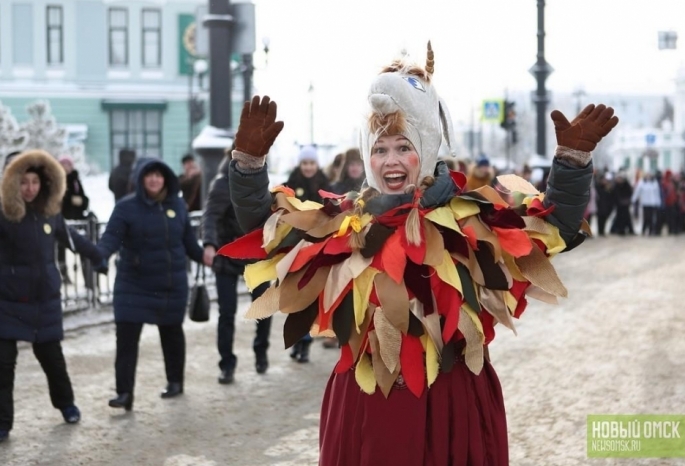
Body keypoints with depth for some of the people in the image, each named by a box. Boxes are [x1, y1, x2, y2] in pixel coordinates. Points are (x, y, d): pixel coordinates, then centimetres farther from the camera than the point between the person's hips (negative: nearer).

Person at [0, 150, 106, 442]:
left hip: (45, 299, 4)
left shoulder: (50, 213, 2)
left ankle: (66, 403, 38)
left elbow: (71, 238, 20)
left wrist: (98, 257, 31)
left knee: (51, 355, 16)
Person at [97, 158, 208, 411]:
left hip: (172, 284, 3)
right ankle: (124, 392, -8)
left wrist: (202, 256, 10)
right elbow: (111, 237, -19)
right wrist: (98, 254, -36)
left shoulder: (177, 205, 3)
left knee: (172, 332, 16)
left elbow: (187, 239, 14)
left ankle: (175, 381, 35)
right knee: (126, 336, -10)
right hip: (133, 284, -3)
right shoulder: (126, 207, -9)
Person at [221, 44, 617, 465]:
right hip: (364, 402, 2)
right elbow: (260, 221, 3)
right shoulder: (344, 222, 5)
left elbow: (557, 222, -3)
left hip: (453, 401, -1)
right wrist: (250, 158, -12)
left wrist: (574, 156, -17)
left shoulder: (471, 215, 1)